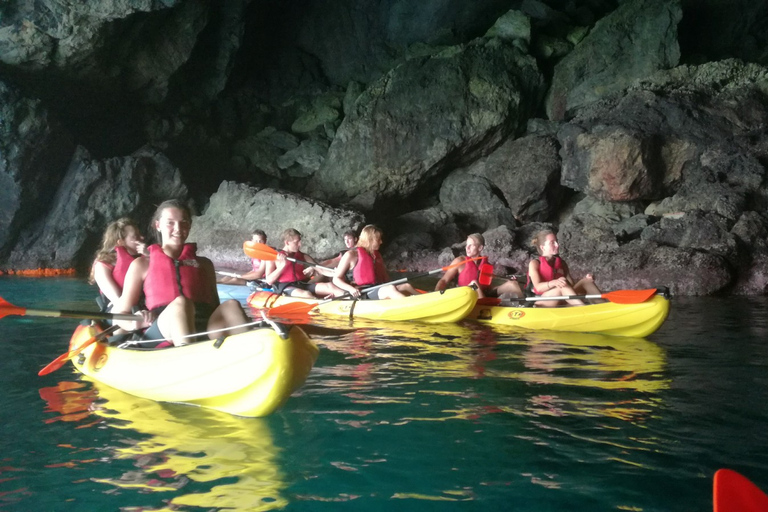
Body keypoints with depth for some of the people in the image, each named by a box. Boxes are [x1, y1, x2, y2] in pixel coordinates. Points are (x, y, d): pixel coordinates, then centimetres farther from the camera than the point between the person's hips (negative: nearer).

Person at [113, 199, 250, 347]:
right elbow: (119, 314, 15)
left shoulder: (204, 264, 25)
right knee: (180, 303, -34)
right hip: (159, 335, -2)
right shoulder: (142, 264, 18)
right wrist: (136, 323, -9)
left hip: (203, 331, 3)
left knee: (230, 305, -28)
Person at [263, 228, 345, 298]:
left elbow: (320, 270, 18)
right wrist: (282, 266, -12)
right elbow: (269, 281, -3)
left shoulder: (302, 256, 19)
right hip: (285, 287, -4)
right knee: (306, 294, -37)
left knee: (329, 286, -21)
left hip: (303, 285, 4)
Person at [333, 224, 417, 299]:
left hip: (380, 291, 7)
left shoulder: (377, 255, 19)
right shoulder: (351, 255, -1)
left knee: (406, 286, -19)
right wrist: (350, 289, -18)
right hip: (362, 295, -7)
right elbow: (336, 279, -1)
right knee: (390, 289, -33)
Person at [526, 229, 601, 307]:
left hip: (560, 302, 6)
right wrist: (554, 283, -37)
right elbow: (538, 287, -17)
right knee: (563, 286, -34)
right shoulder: (535, 263, 0)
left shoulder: (561, 263, 17)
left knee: (587, 281, -11)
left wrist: (586, 279, -10)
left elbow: (571, 285, 8)